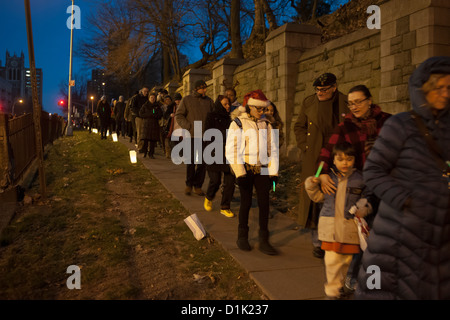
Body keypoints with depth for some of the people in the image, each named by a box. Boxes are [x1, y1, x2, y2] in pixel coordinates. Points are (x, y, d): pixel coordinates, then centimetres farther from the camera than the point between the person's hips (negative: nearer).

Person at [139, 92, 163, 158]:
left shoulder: (157, 106, 13)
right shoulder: (145, 105, 8)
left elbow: (160, 115, 5)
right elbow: (140, 114, 0)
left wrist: (153, 115, -11)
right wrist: (149, 115, -10)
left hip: (154, 124, 2)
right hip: (146, 124, -1)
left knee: (153, 140, -3)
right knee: (145, 138, -12)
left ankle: (151, 154, 2)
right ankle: (144, 151, 2)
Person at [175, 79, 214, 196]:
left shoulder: (209, 101, 12)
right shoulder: (187, 100, 4)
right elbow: (178, 115, 4)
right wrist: (188, 126, -9)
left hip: (205, 136, 3)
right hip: (192, 135, -2)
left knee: (202, 162, 3)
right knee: (191, 161, -2)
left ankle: (198, 186, 14)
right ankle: (189, 184, 15)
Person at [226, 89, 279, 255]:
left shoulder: (266, 124, 10)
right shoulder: (238, 124, -4)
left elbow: (273, 149, 12)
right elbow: (231, 151, -8)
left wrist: (273, 172, 4)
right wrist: (240, 173, -14)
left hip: (262, 169, 4)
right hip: (246, 169, -3)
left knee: (264, 203, 0)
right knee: (246, 203, 4)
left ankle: (264, 241, 9)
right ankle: (242, 237, 23)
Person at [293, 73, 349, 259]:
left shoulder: (346, 104, 1)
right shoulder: (309, 103, 5)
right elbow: (299, 127, 14)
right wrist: (305, 147, 2)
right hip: (313, 159, 1)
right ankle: (317, 242, 15)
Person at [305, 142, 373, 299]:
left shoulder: (360, 178, 3)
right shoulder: (328, 176, 5)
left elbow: (367, 197, 9)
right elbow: (318, 196, 14)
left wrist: (363, 209, -9)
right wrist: (311, 185, -3)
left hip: (350, 226, 1)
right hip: (330, 224, -1)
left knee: (346, 259, 12)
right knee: (332, 258, -5)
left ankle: (339, 283, 35)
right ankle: (332, 289, 10)